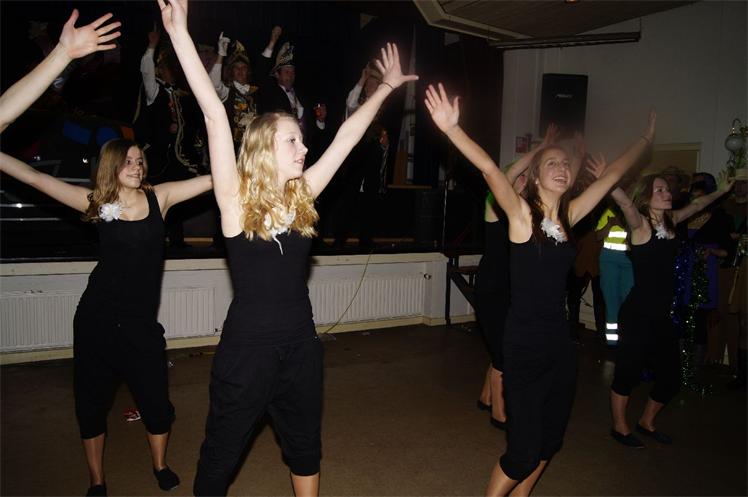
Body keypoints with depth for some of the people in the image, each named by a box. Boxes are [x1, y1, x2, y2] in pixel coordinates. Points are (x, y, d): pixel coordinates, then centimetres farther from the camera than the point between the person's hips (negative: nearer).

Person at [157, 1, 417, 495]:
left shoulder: (303, 195, 1)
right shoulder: (236, 198, -11)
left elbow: (349, 133, 6)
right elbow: (215, 115, -18)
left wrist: (386, 86, 13)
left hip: (301, 343, 5)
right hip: (246, 347, -4)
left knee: (306, 447, 23)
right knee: (221, 454, 13)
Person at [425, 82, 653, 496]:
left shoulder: (568, 215, 6)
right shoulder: (522, 213, -10)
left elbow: (611, 175, 18)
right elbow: (489, 168, -26)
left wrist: (645, 140, 29)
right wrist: (452, 129, -38)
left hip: (560, 343, 7)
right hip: (525, 345, -6)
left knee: (550, 441, 19)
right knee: (524, 451, -3)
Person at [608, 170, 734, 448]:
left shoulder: (671, 221, 8)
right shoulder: (640, 224, -13)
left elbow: (696, 205, 28)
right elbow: (623, 200, -34)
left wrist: (721, 191, 40)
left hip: (662, 316, 8)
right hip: (638, 315, -8)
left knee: (671, 377, 15)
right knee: (628, 372, 4)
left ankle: (646, 422, 39)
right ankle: (620, 427, 26)